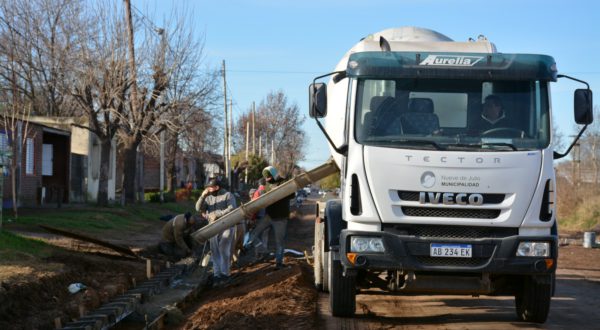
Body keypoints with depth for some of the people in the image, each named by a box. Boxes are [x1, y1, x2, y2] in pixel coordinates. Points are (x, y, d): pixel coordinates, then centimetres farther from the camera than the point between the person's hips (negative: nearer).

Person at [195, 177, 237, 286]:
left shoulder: (227, 195, -2)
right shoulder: (208, 197, 13)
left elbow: (232, 208, -15)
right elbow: (199, 208, 4)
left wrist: (217, 215, -18)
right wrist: (202, 196, -10)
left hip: (226, 227, -5)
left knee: (224, 250, -9)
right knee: (214, 252, 3)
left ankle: (225, 274, 0)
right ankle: (217, 274, 8)